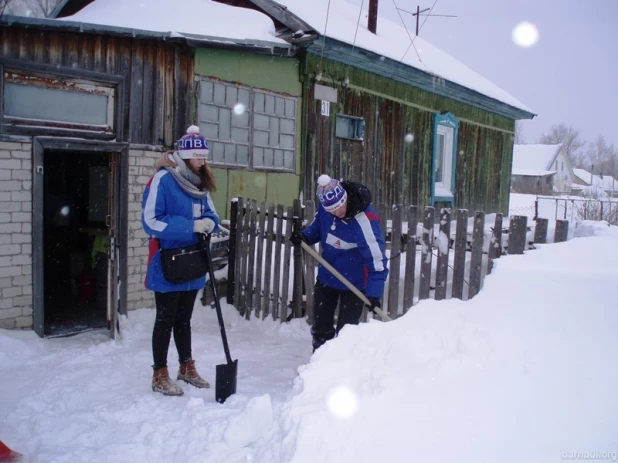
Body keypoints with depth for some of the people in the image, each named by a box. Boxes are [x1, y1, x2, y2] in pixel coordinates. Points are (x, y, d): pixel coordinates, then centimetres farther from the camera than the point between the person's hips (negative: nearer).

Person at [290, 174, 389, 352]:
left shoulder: (364, 222, -32)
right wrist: (305, 236, -13)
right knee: (321, 326, 18)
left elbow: (377, 259, -30)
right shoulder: (325, 207, -14)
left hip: (354, 282, -6)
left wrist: (374, 293, -35)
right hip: (327, 276, 6)